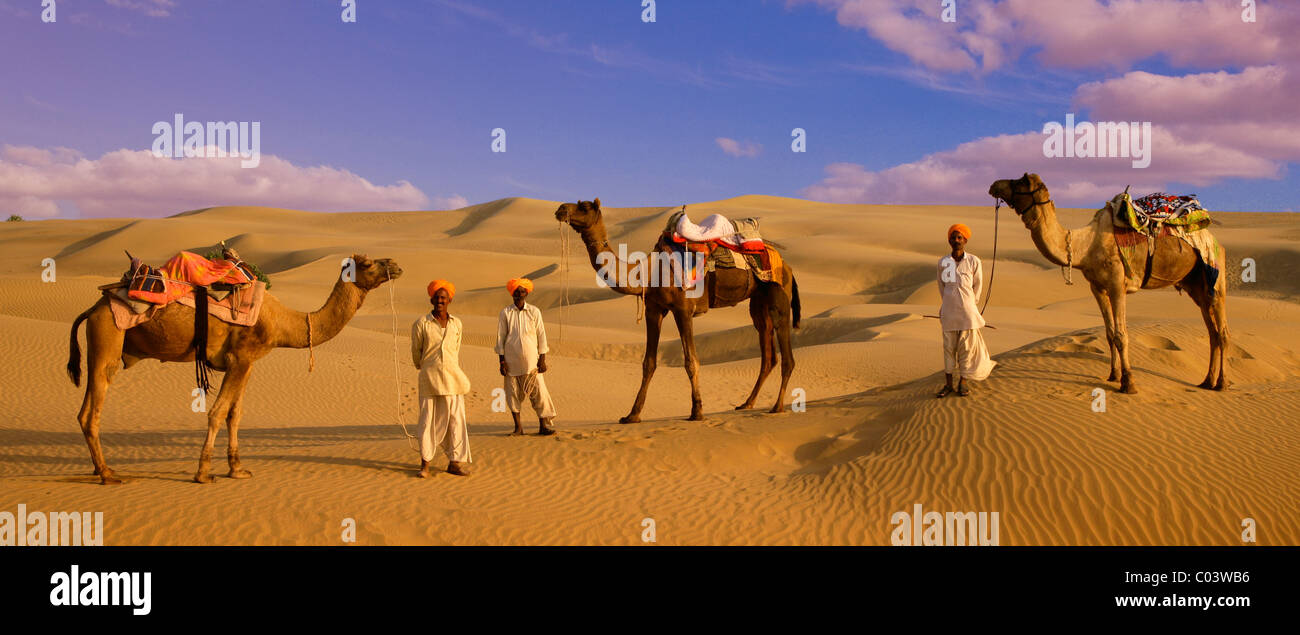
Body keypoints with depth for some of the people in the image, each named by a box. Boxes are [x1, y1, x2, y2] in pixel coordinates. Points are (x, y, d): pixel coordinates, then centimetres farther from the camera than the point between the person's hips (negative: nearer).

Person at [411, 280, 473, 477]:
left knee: (455, 419, 2)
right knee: (428, 419, -1)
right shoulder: (421, 323, -3)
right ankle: (425, 463, 9)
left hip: (452, 377, 3)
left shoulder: (456, 324, 8)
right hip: (429, 379, -3)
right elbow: (416, 352, 9)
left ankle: (455, 462, 11)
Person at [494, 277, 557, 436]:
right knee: (513, 393, 3)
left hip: (531, 360, 0)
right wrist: (502, 360, 0)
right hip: (511, 361, 0)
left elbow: (541, 335, 5)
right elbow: (500, 337, 5)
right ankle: (518, 427, 14)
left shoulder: (534, 311, 3)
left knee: (538, 392, -4)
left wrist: (542, 359, 0)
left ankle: (543, 425, 4)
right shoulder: (505, 313, 3)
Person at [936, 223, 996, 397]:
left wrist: (970, 305, 11)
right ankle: (948, 384, 12)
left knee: (966, 347, 3)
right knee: (949, 347, 5)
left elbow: (977, 285, 8)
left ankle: (962, 383, 14)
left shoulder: (974, 262, -4)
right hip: (949, 311, 1)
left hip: (967, 311, -1)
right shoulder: (943, 262, 1)